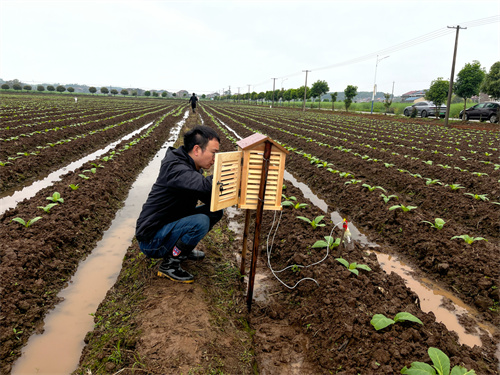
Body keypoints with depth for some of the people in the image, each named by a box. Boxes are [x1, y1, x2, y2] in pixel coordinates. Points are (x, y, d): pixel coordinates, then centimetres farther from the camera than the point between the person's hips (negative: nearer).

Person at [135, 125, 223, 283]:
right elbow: (206, 185, -44)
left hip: (171, 226, 9)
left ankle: (184, 249, 14)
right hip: (151, 240, -9)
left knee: (216, 211, 1)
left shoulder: (191, 168, 5)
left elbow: (212, 198, 4)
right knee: (200, 221, -30)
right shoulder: (174, 168, -26)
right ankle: (169, 264, -10)